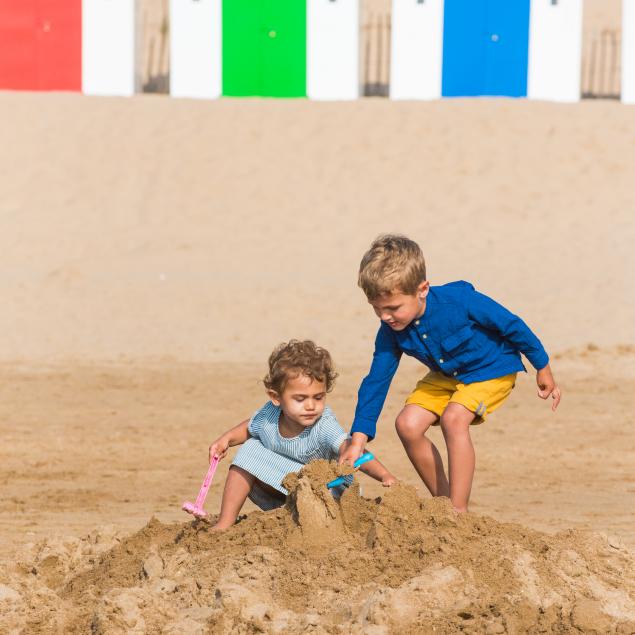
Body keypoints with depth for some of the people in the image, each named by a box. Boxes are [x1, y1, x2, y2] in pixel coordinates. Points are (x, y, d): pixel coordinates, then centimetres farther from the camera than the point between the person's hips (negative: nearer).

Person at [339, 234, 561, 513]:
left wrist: (543, 369, -8)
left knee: (453, 418, -30)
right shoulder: (391, 330, -17)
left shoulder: (458, 300, -33)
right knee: (408, 424, -14)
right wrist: (358, 437, -16)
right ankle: (442, 499, 2)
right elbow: (376, 381, -9)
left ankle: (459, 511, -26)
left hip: (492, 368, -6)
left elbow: (512, 325, -19)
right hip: (445, 376, 6)